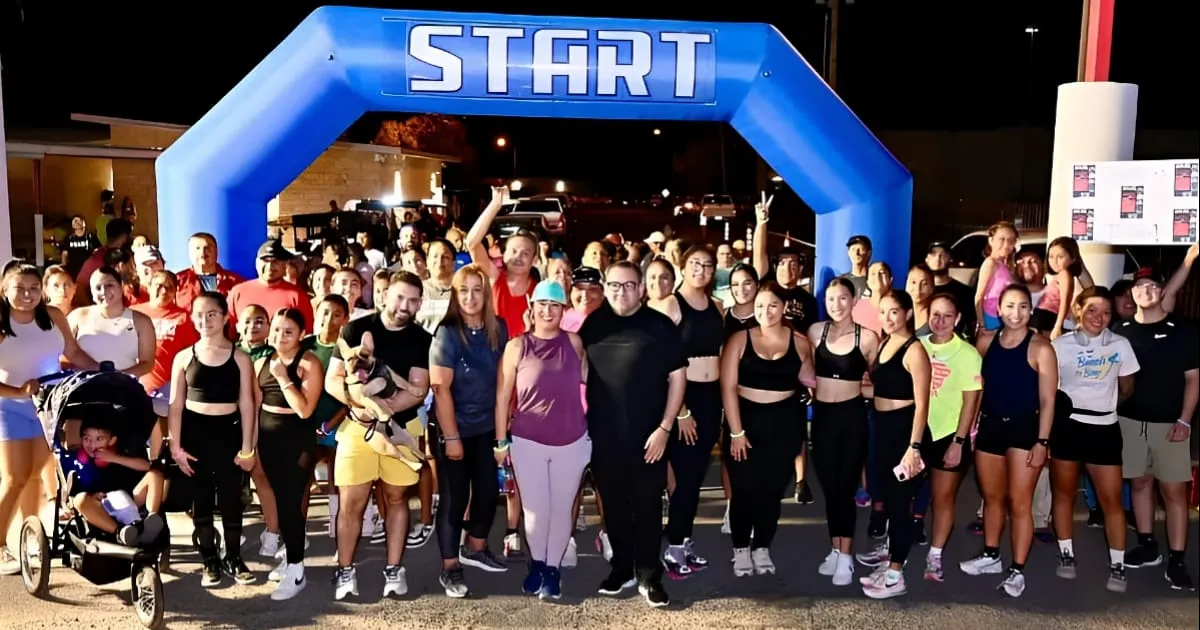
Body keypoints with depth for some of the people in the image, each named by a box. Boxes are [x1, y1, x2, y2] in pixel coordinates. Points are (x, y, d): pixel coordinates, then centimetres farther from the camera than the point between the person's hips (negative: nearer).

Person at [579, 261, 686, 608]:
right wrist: (583, 421, 4)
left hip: (648, 435, -3)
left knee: (647, 506, 7)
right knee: (614, 505, 14)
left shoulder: (660, 326, -7)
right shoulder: (593, 323, 3)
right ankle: (622, 568, 29)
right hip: (604, 436, 3)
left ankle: (648, 575, 20)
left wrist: (664, 427, -11)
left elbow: (677, 376, -6)